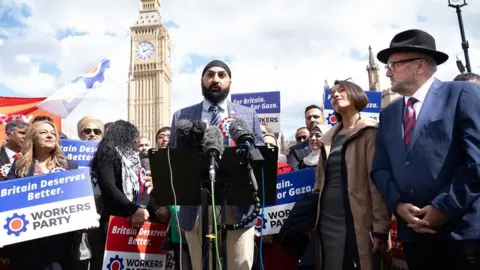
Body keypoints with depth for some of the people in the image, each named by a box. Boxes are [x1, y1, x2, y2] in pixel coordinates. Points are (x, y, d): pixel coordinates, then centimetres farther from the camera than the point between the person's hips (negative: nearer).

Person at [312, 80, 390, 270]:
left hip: (355, 223, -5)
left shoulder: (368, 132, -3)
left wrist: (380, 228, -16)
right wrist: (312, 220, 10)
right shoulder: (330, 138, 15)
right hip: (327, 222, 6)